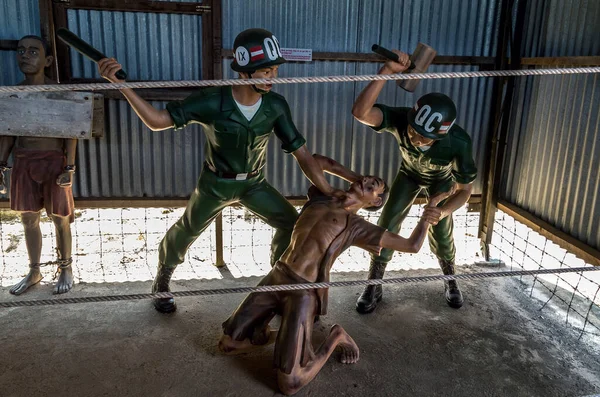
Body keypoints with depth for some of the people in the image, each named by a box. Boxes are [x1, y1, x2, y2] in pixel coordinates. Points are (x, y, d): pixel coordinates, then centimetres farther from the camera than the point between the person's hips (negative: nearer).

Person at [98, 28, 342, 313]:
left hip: (254, 184, 3)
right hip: (215, 183, -2)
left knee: (292, 224, -2)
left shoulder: (276, 106, -19)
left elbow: (301, 152, -15)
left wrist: (329, 192, -20)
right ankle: (161, 284, 41)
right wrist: (120, 84, -36)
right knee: (186, 232, 12)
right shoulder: (214, 102, -27)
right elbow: (158, 121, -24)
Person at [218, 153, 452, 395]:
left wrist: (426, 216, -8)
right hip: (276, 278, 5)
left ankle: (336, 337, 10)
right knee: (227, 343, 4)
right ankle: (268, 334, 28)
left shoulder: (357, 226, 4)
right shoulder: (320, 198, 15)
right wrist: (354, 177, 23)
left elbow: (412, 245, 2)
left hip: (304, 293, -4)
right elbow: (317, 160, 27)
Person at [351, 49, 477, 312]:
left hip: (442, 179, -1)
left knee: (440, 235, 0)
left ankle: (451, 281, 32)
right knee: (387, 224, -7)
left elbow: (465, 189, -26)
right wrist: (388, 70, -70)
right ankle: (374, 286, 10)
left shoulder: (459, 142, -41)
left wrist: (442, 211, -46)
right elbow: (360, 112, -60)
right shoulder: (400, 119, -41)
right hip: (410, 174, 1)